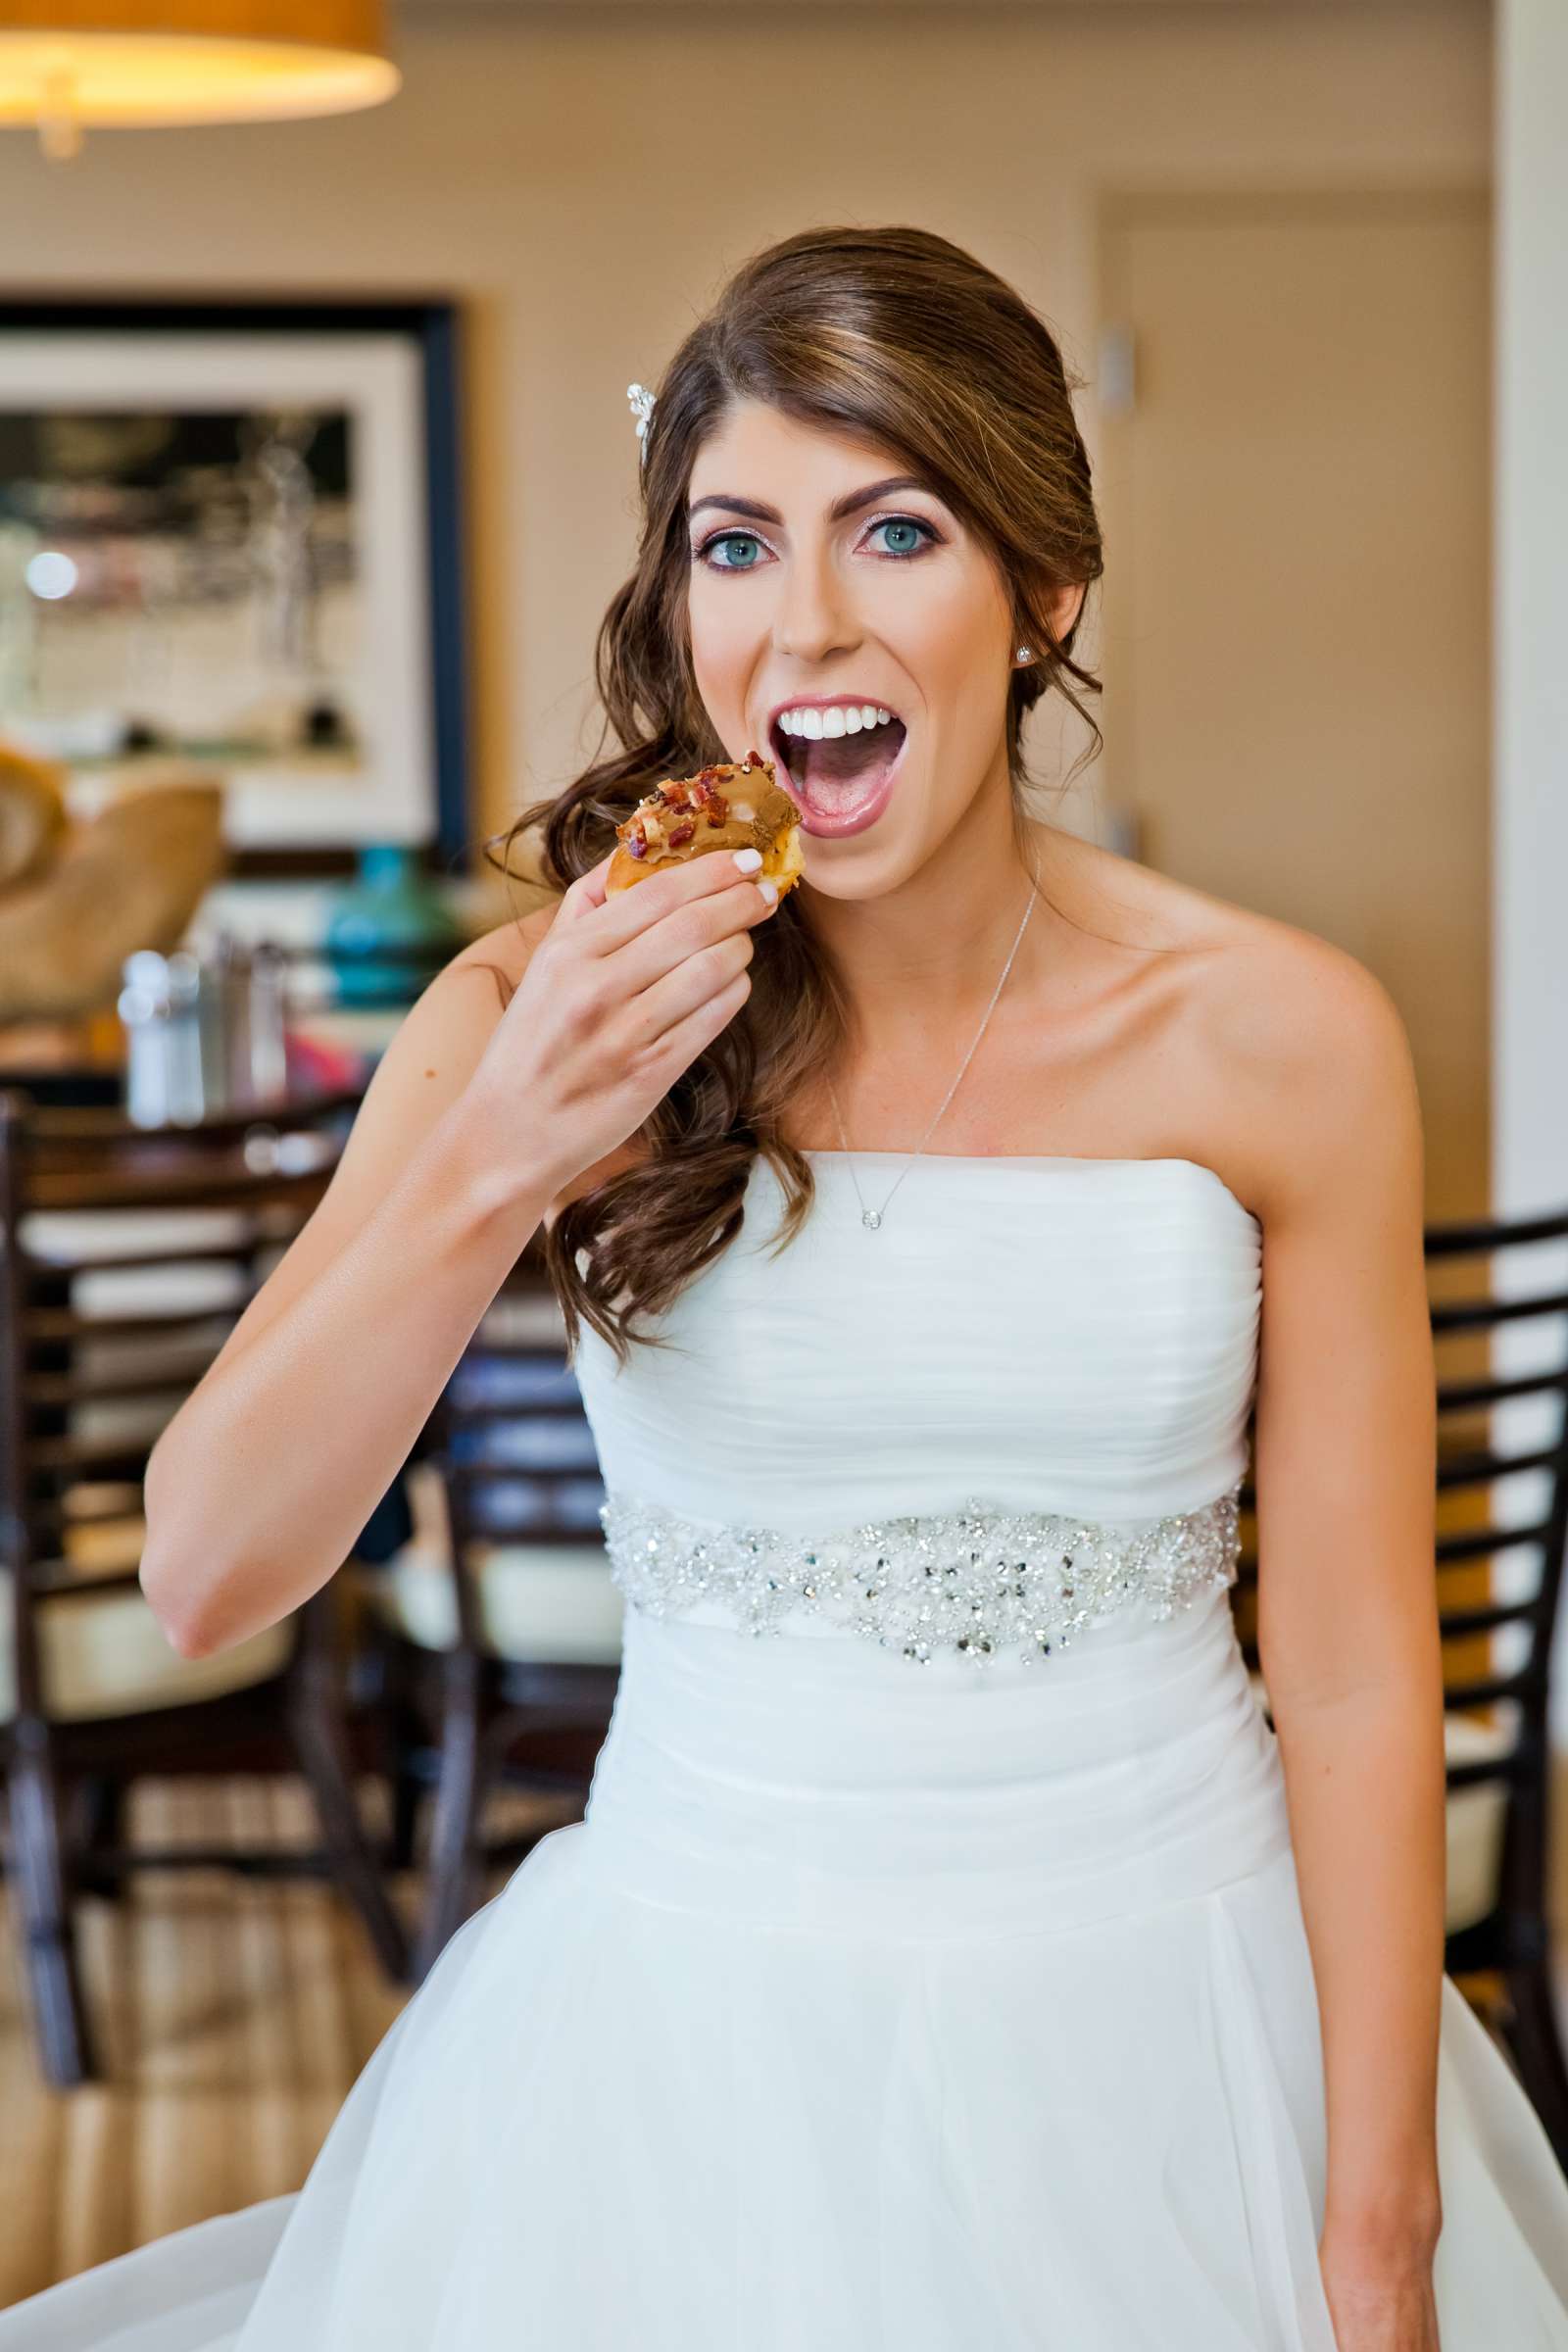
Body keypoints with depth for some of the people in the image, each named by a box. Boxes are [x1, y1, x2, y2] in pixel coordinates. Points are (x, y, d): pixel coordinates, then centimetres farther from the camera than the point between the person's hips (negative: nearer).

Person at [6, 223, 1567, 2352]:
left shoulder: (1282, 1040, -8)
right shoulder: (543, 1019, -7)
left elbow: (1357, 1680, -5)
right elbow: (204, 1578, -14)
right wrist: (494, 1164, -27)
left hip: (1171, 2021, 0)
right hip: (697, 2037, 0)